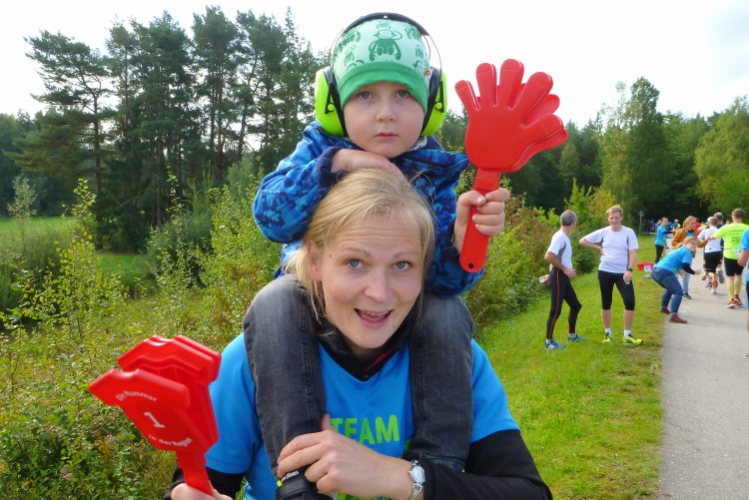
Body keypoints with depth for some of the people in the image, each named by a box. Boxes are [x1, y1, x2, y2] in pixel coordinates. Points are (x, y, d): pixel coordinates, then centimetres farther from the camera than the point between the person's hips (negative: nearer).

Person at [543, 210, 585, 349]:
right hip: (558, 277, -10)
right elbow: (548, 257, -26)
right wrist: (565, 269, -21)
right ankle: (549, 341, 4)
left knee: (575, 305, 19)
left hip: (564, 277, 10)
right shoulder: (560, 237, -17)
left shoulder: (564, 237, 13)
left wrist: (568, 270, 16)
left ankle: (572, 335, 33)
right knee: (556, 310, -5)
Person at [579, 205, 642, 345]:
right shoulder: (603, 232, 1)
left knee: (630, 301, -11)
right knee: (606, 303, 9)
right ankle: (607, 333, 24)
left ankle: (627, 335, 0)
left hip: (622, 273, -1)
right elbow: (583, 241, 7)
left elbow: (633, 253, -8)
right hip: (605, 272, 1)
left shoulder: (629, 233, -4)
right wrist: (598, 248, 1)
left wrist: (629, 270, -20)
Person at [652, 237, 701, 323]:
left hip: (656, 270, 10)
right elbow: (686, 267, -12)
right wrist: (694, 272, 4)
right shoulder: (687, 252, -2)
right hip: (665, 272, -10)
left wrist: (678, 270, 29)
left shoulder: (679, 251, 27)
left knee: (670, 288, 34)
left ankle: (663, 308, 48)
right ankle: (673, 315, -26)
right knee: (678, 292, -13)